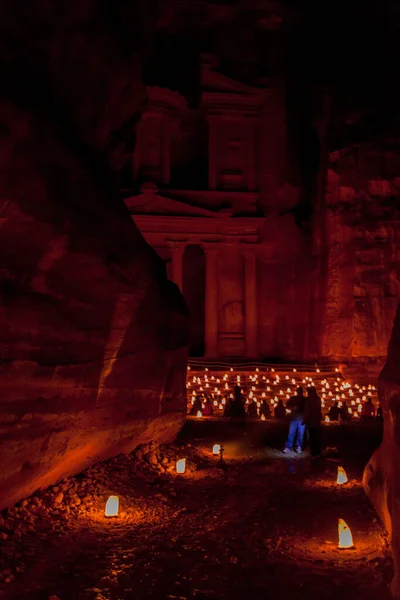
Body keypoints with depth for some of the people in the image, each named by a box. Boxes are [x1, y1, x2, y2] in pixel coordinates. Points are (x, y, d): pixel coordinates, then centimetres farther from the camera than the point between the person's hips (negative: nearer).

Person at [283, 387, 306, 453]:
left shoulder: (305, 400, 3)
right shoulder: (292, 398, 5)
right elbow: (287, 406, 9)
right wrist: (293, 408, -10)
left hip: (302, 419, 0)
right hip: (293, 418, 0)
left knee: (301, 434, 2)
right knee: (291, 433, -3)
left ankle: (298, 447, 13)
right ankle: (288, 447, 0)